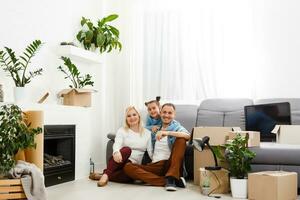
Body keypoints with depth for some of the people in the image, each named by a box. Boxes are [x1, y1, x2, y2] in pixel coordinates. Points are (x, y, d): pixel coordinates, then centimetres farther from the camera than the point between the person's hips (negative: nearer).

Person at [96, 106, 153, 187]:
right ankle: (106, 174, -33)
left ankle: (106, 176, -25)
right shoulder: (122, 130, 7)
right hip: (120, 161, 0)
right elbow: (117, 144, -13)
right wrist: (116, 152, -37)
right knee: (127, 150, -37)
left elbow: (150, 151, 4)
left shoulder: (147, 133, 12)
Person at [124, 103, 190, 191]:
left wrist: (167, 133, -28)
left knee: (181, 139, -23)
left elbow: (187, 135, -17)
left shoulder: (176, 127, 7)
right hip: (154, 165, 3)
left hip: (170, 164, -3)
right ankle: (170, 181, -28)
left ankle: (171, 178, -29)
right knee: (127, 167, -20)